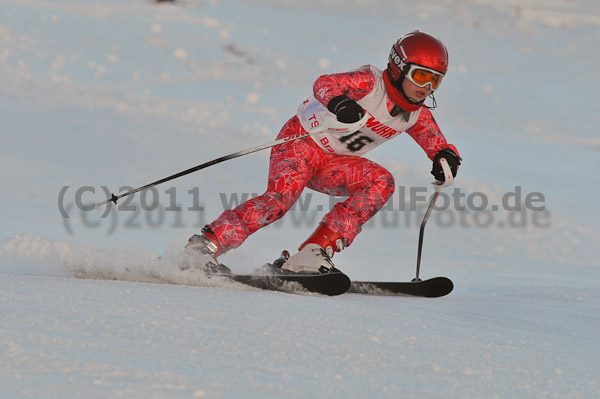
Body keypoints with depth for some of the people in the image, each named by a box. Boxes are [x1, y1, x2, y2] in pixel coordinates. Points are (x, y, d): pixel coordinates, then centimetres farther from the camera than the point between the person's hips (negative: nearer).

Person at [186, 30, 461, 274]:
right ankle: (206, 244, -25)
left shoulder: (417, 116, 0)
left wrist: (445, 157, -18)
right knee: (281, 198, -30)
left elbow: (437, 143, 7)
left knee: (381, 182, -19)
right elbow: (324, 84, -31)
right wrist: (338, 102, -54)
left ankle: (314, 253, -24)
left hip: (334, 163, 7)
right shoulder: (370, 82, -20)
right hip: (301, 142, -7)